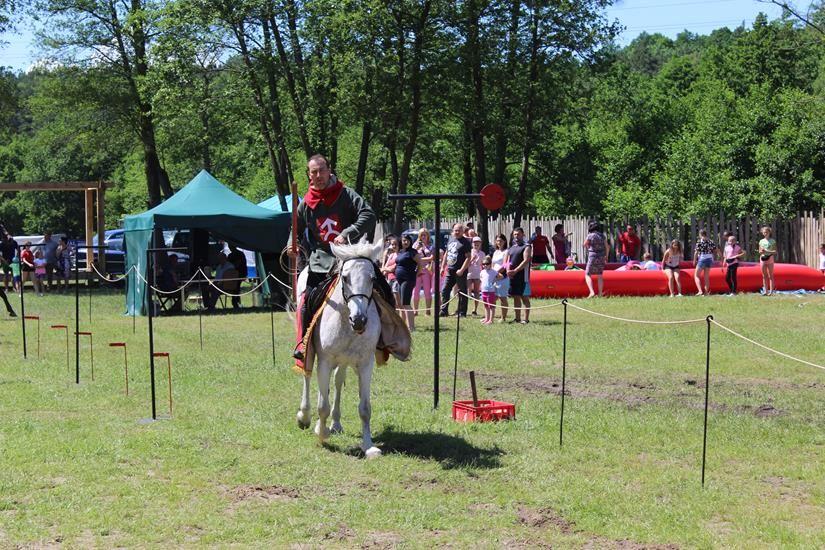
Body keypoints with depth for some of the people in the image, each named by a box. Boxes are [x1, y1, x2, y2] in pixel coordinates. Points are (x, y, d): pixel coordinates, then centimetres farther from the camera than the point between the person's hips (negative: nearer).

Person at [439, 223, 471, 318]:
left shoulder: (466, 242, -7)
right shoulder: (451, 239, 15)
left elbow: (468, 258, -13)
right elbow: (446, 254, 23)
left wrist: (462, 270, -19)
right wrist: (443, 266, 17)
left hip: (460, 272, -7)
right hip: (449, 270, 7)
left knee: (462, 292, 1)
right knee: (445, 291, 5)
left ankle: (462, 312, 6)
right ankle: (443, 311, 12)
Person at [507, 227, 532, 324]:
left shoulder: (526, 246, -3)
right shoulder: (512, 247, 18)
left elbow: (526, 261, -14)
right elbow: (508, 260, 18)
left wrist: (515, 271, -19)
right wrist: (508, 270, -3)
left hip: (523, 276, -7)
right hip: (512, 276, 7)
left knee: (525, 297, -5)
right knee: (516, 297, 9)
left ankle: (525, 319, -5)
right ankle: (517, 318, 15)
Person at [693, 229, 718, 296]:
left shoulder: (699, 242, -9)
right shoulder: (711, 242, 6)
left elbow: (696, 252, -12)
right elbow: (717, 251, 5)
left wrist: (694, 260, -2)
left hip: (702, 259, -5)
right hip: (709, 259, 5)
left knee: (696, 275, 3)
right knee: (706, 276, 15)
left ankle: (700, 291, -12)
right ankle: (706, 292, 14)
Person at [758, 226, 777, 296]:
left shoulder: (772, 241, 1)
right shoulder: (761, 241, 11)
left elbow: (775, 251, -4)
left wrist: (767, 251, -17)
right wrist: (761, 251, -9)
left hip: (770, 258, -3)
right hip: (762, 258, 3)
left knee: (770, 275, -3)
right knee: (764, 276, 3)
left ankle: (771, 291, -5)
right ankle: (766, 291, 7)